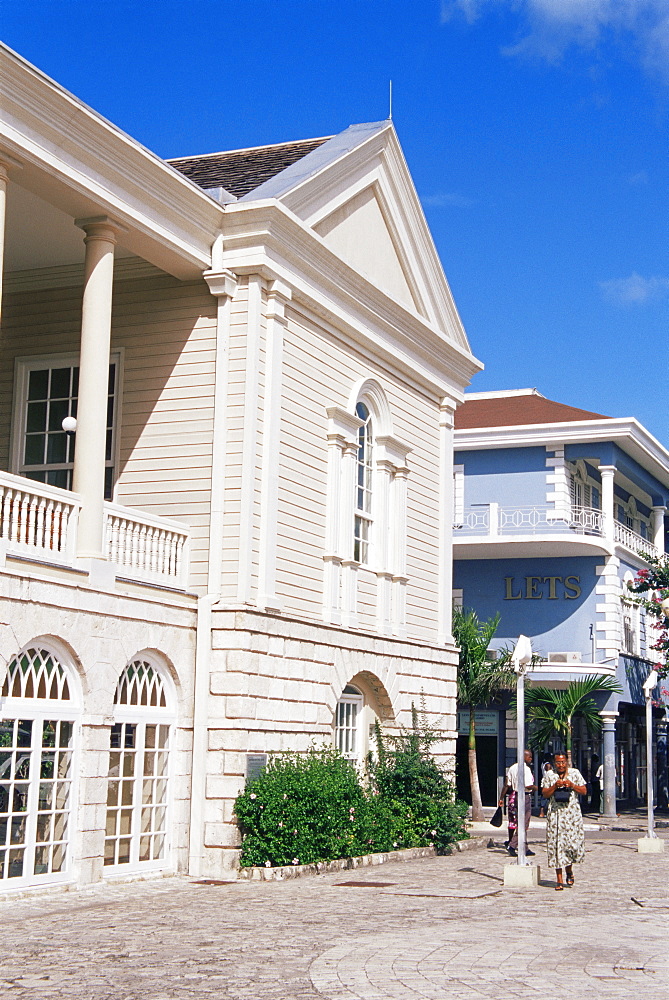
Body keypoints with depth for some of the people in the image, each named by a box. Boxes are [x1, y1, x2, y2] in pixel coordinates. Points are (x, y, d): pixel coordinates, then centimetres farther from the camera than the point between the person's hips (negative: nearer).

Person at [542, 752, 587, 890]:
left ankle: (569, 871, 23)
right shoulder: (549, 775, 7)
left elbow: (584, 791, 4)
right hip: (555, 813, 0)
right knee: (556, 844, -4)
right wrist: (555, 786, -13)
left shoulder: (575, 773, 7)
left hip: (572, 813, 0)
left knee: (573, 842, -6)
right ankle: (559, 879, 1)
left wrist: (571, 785, -11)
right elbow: (545, 794, 3)